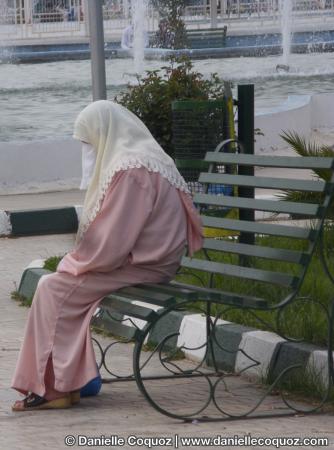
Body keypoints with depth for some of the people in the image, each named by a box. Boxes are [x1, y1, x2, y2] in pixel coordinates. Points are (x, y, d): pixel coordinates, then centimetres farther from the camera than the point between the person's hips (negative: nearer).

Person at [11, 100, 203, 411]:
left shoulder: (131, 171, -20)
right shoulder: (143, 157, 14)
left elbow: (112, 241, -22)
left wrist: (76, 261, -6)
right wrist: (79, 258, 10)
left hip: (142, 268, -10)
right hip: (144, 259, 10)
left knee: (54, 290, -10)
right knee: (55, 284, 8)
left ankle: (55, 387, -6)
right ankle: (69, 380, 7)